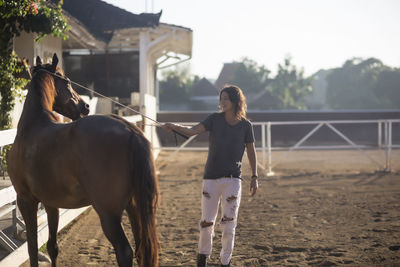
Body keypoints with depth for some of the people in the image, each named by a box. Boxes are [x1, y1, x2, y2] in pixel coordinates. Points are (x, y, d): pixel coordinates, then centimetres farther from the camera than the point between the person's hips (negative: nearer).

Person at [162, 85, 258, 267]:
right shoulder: (215, 119, -1)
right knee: (206, 223, 4)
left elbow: (251, 151, 8)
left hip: (233, 178, -1)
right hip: (211, 178, 1)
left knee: (228, 224, -1)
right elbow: (192, 131, -13)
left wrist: (254, 177, 5)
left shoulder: (245, 125, -1)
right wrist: (174, 127, -31)